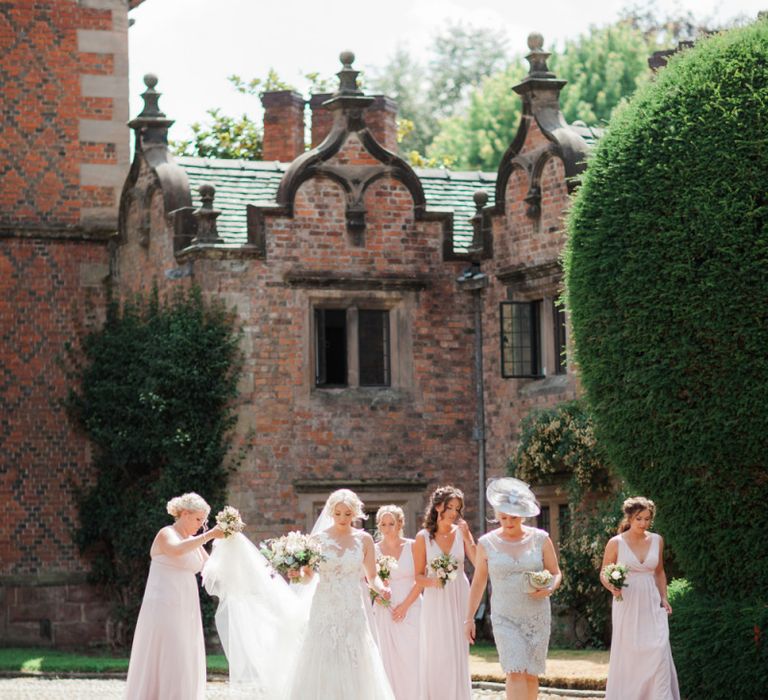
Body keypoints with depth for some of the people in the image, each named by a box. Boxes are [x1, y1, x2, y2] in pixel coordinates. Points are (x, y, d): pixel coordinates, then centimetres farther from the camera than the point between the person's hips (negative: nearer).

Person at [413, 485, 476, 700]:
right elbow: (418, 576, 0)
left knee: (458, 654, 2)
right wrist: (433, 581, -19)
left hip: (459, 599, 1)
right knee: (435, 654, -1)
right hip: (435, 601, -1)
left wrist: (466, 537, -13)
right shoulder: (423, 537, -2)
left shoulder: (461, 532, 2)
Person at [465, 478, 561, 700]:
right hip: (505, 619, -1)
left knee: (531, 674, 5)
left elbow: (556, 574, 7)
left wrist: (549, 589, -15)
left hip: (537, 617, 1)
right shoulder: (487, 544, 0)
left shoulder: (540, 539, 0)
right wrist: (469, 618, 7)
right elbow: (478, 582, 8)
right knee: (515, 672, -15)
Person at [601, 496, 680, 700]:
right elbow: (603, 574, 3)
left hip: (651, 606, 3)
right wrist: (612, 587, -18)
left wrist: (664, 597, 9)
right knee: (627, 657, 0)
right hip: (627, 606, -2)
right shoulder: (616, 543, -5)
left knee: (658, 654, -8)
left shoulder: (656, 540, 6)